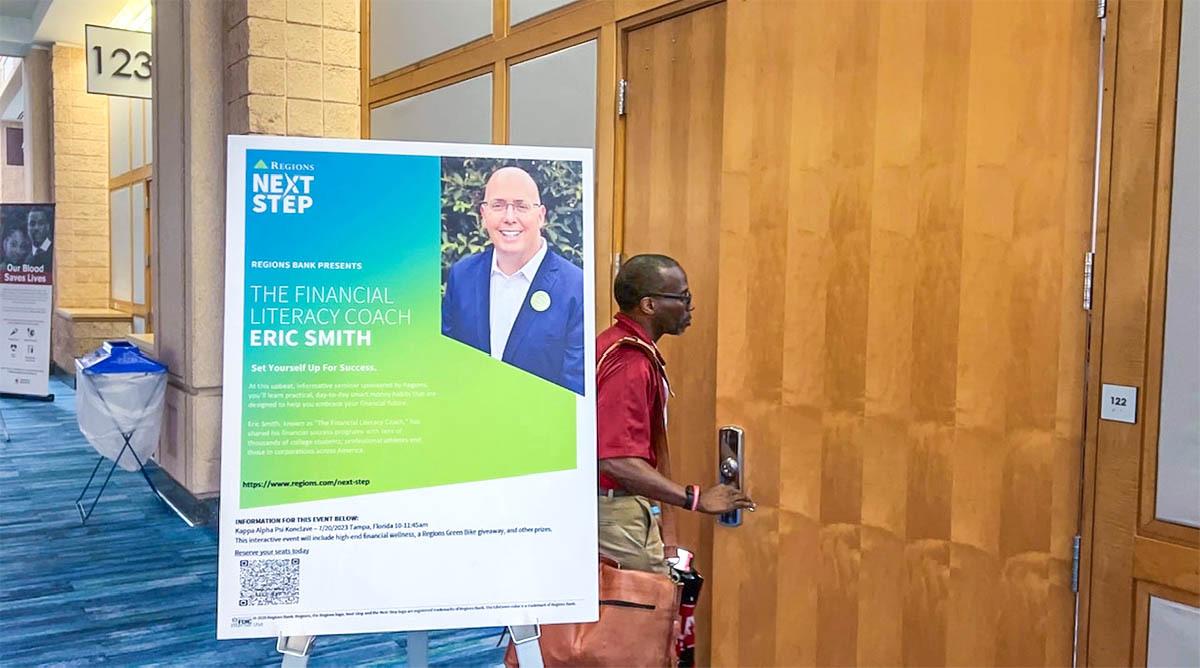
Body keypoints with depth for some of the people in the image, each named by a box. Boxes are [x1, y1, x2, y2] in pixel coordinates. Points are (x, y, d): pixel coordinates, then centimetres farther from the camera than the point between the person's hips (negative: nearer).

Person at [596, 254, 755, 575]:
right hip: (616, 515, -10)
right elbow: (616, 461, -30)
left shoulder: (621, 346, 11)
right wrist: (695, 498, -28)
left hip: (632, 511, 10)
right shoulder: (630, 362, -22)